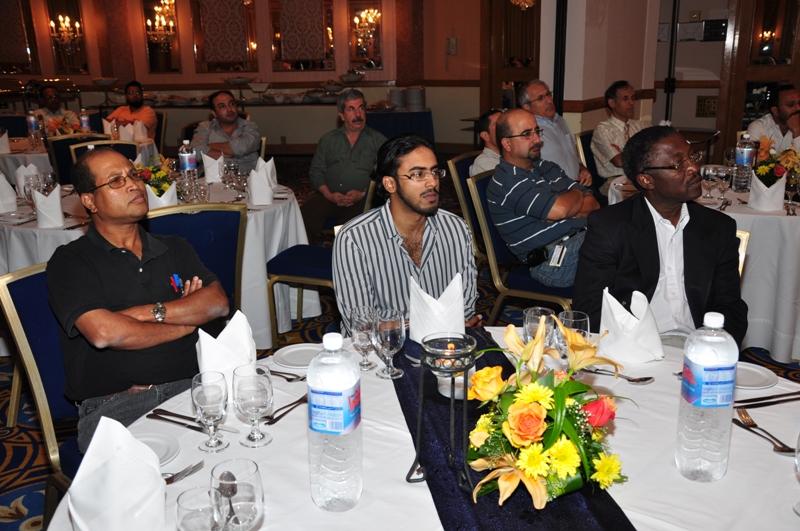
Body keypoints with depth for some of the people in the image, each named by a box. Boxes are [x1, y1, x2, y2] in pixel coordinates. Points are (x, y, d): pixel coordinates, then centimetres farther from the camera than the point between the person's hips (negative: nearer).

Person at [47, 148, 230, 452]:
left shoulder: (174, 249, 19)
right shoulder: (69, 263, 4)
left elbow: (218, 303, 5)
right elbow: (103, 333, -12)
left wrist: (151, 312, -8)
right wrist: (183, 323, 0)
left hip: (190, 387, 5)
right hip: (114, 402, -4)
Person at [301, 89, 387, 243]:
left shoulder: (378, 140, 13)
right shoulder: (328, 139, 20)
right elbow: (316, 171, 14)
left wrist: (363, 194, -11)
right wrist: (328, 194, -4)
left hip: (361, 200, -2)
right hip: (328, 196, 2)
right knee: (307, 213, -28)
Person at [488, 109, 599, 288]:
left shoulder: (546, 168, 19)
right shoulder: (505, 183, -8)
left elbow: (593, 205, 12)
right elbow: (559, 209, -19)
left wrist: (569, 209, -10)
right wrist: (577, 194, 4)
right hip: (552, 259, -8)